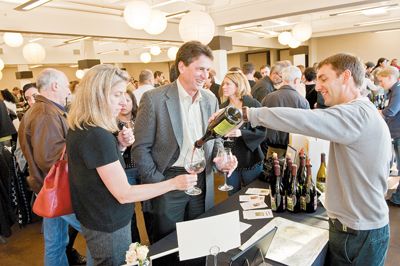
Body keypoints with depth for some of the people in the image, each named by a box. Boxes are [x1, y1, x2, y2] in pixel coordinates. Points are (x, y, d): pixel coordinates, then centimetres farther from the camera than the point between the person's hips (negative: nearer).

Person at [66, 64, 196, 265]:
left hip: (94, 220, 9)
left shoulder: (78, 129, 0)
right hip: (109, 227, -9)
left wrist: (118, 146, -3)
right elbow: (123, 194, -27)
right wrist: (173, 183, -21)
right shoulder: (97, 136, -29)